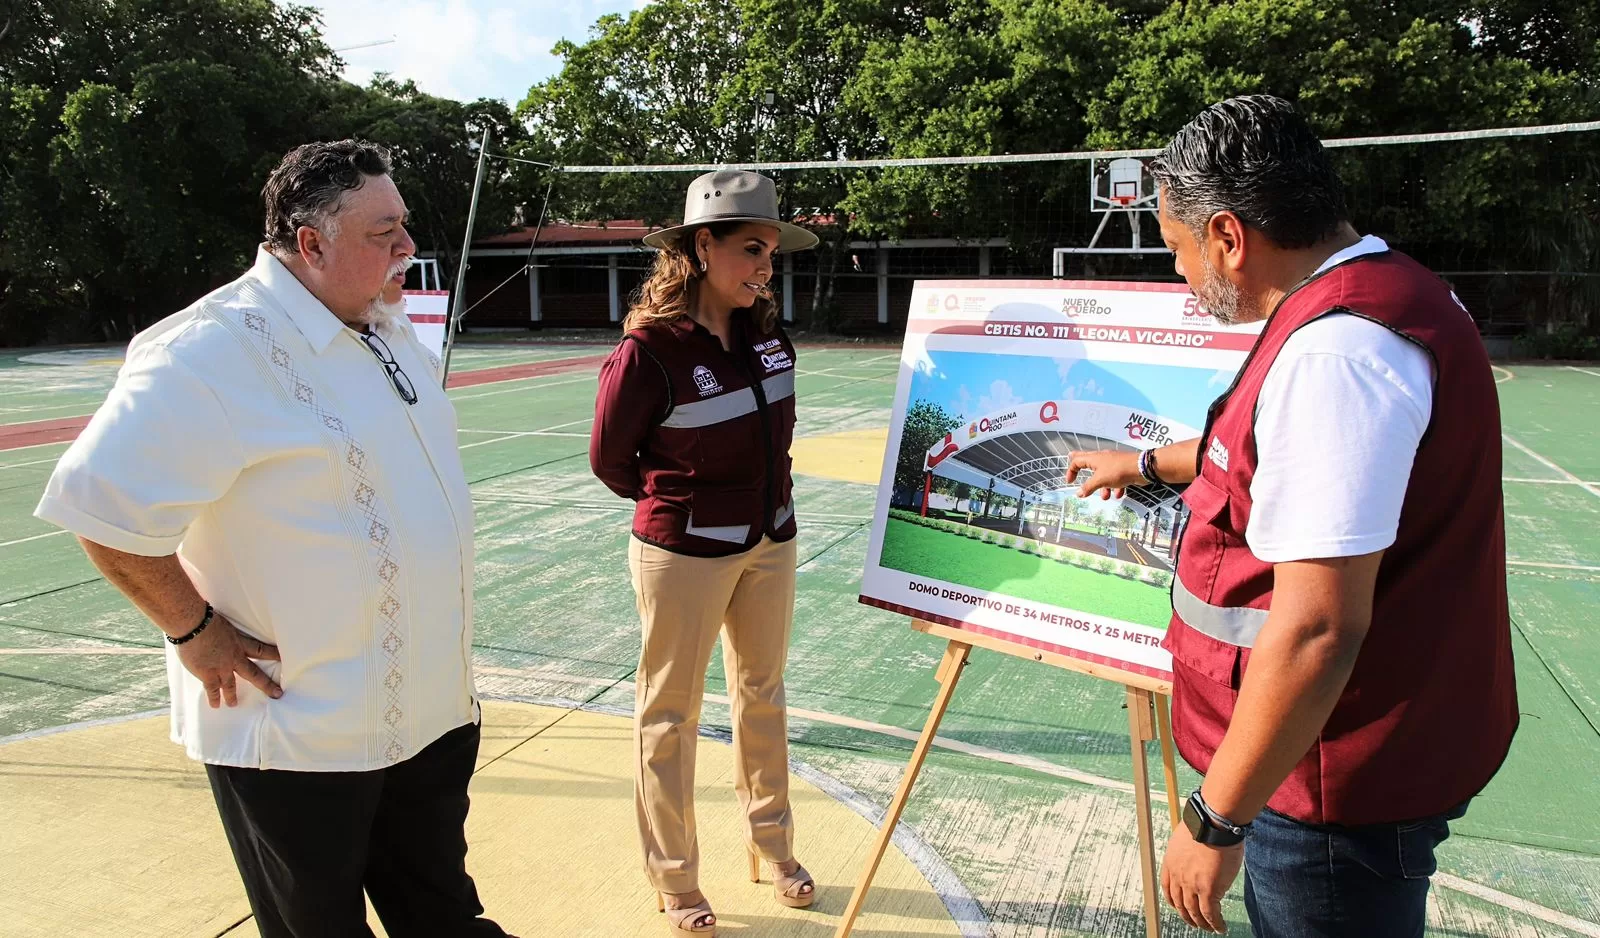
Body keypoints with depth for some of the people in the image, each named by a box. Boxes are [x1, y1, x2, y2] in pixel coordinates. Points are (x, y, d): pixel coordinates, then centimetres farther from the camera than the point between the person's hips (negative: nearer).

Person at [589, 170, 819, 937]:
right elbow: (609, 458, -9)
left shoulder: (767, 333, -3)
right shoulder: (649, 348, -21)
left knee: (762, 695, 18)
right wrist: (677, 505, 4)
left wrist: (762, 499, 12)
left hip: (770, 543, 6)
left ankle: (772, 848, 38)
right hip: (685, 553, -6)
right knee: (670, 711, 9)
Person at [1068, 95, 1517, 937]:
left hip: (1344, 790, -10)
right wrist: (1151, 463, 38)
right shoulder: (1389, 295, 8)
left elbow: (1318, 628, -29)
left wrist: (1215, 818, -20)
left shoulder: (1332, 351, -27)